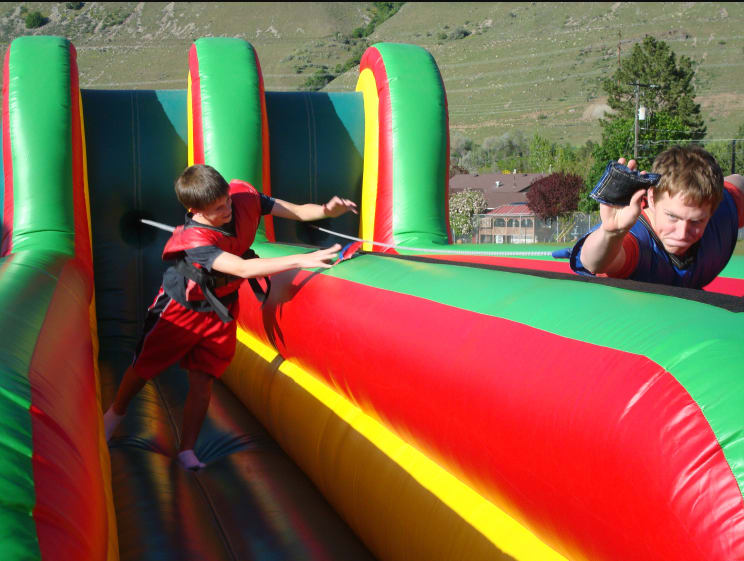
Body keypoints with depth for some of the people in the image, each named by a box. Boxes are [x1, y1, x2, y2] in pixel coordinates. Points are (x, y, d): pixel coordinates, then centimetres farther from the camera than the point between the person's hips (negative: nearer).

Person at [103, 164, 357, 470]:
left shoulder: (244, 197, -20)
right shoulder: (195, 241, -37)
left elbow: (298, 211, -14)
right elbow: (243, 268, -49)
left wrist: (328, 210, -34)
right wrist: (301, 260, -55)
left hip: (220, 309, 4)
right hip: (181, 306, -3)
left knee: (201, 382, 1)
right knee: (143, 368, 13)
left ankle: (187, 451, 16)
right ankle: (116, 412, 43)